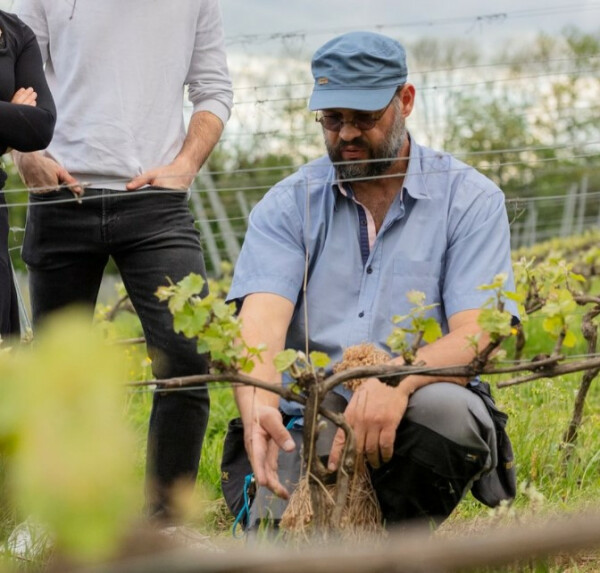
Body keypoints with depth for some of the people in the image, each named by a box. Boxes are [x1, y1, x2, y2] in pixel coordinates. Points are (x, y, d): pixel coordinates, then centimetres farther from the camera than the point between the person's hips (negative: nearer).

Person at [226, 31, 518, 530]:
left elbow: (475, 336, -9)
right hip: (308, 427, 0)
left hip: (410, 423, 0)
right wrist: (258, 408, -32)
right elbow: (261, 320, -8)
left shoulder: (470, 199, 3)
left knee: (448, 409, -35)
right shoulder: (288, 205, 8)